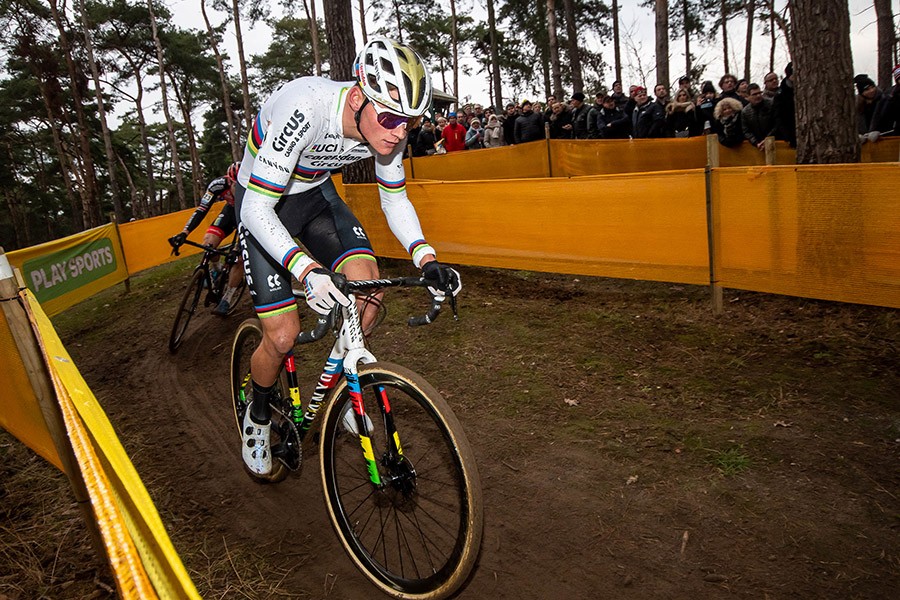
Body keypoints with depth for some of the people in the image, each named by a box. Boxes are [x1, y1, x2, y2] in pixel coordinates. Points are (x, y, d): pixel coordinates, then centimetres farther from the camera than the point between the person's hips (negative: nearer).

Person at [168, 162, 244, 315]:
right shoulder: (218, 184, -32)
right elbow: (201, 209, -30)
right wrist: (184, 233, -39)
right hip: (230, 210, 3)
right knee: (208, 242, -19)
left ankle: (226, 300, -3)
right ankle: (216, 270, 14)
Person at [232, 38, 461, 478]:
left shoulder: (387, 126, -19)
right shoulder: (304, 109, -37)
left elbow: (395, 200, -5)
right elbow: (256, 210, -35)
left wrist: (427, 260, -20)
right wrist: (307, 271, -50)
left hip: (316, 195, 5)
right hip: (262, 207, -5)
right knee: (283, 335, -10)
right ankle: (258, 415, 22)